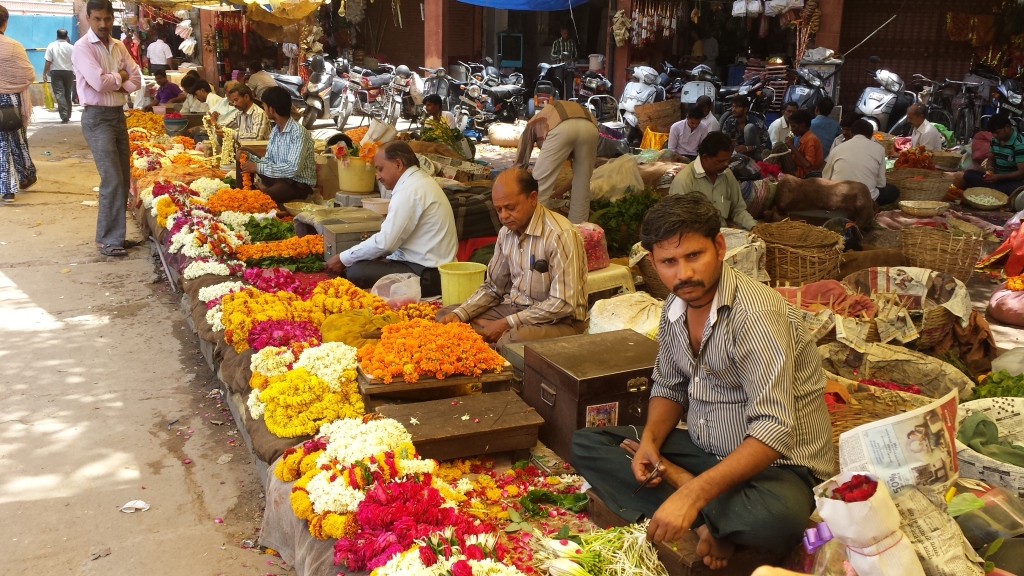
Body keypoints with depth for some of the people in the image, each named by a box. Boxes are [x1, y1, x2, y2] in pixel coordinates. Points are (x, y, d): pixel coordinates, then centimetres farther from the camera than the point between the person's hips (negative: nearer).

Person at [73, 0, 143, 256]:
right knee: (112, 179, -13)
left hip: (118, 115, 7)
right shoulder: (83, 47, -11)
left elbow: (136, 78, 7)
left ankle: (114, 233, 18)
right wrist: (120, 76, -4)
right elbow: (99, 82, -21)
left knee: (123, 178, 8)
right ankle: (108, 240, -6)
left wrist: (120, 86, -10)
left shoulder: (118, 46, 11)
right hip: (97, 118, -7)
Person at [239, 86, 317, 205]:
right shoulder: (274, 130, 9)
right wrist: (249, 157, -6)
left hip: (298, 184, -9)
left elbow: (293, 169, -26)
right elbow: (269, 160, 12)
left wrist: (258, 167, -22)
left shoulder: (298, 132, -18)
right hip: (278, 178, 9)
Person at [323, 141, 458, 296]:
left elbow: (385, 241, -19)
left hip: (427, 275, -10)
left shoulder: (410, 190, -17)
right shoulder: (418, 181, 13)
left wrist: (343, 259, -8)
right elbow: (393, 237, 15)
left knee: (355, 272, -16)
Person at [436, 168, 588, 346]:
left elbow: (563, 305, -23)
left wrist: (506, 323, -22)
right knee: (445, 317, 3)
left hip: (560, 321, -7)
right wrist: (459, 314, -4)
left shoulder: (561, 235, -20)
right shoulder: (506, 232, 3)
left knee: (514, 339, -38)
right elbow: (493, 287, 13)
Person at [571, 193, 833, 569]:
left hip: (777, 462, -8)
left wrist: (693, 495, -39)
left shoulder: (756, 313, -25)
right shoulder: (675, 307, 0)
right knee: (586, 444, -2)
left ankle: (679, 481, -12)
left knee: (775, 518, -41)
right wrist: (649, 439, -8)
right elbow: (669, 388, 13)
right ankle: (704, 523, -16)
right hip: (706, 452, 8)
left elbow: (774, 431, -32)